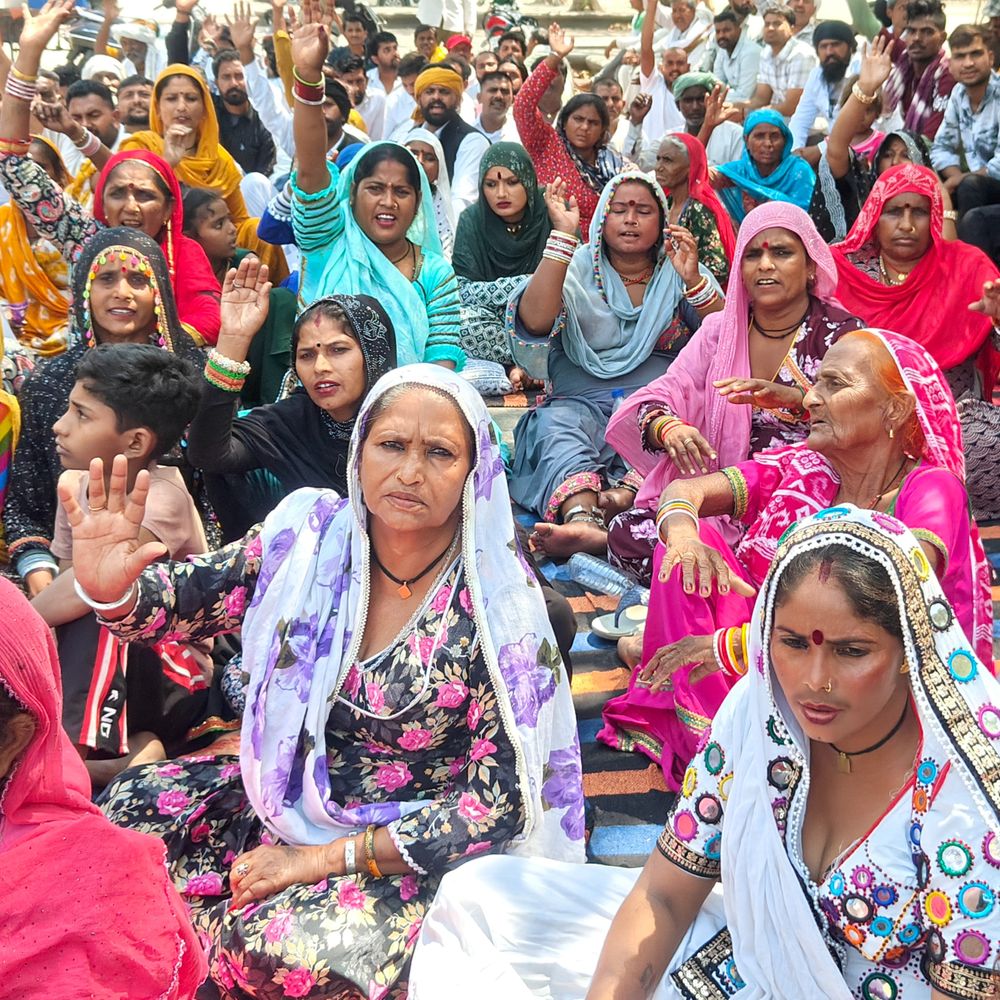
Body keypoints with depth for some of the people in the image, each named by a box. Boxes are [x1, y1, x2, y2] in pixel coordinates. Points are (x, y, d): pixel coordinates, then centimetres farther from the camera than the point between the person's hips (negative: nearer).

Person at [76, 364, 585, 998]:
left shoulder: (495, 605, -20)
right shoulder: (314, 535, -8)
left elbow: (498, 797, -18)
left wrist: (322, 859, -19)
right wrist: (112, 588, -34)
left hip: (424, 845, -4)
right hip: (295, 795, 5)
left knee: (283, 948, -27)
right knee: (128, 812, -8)